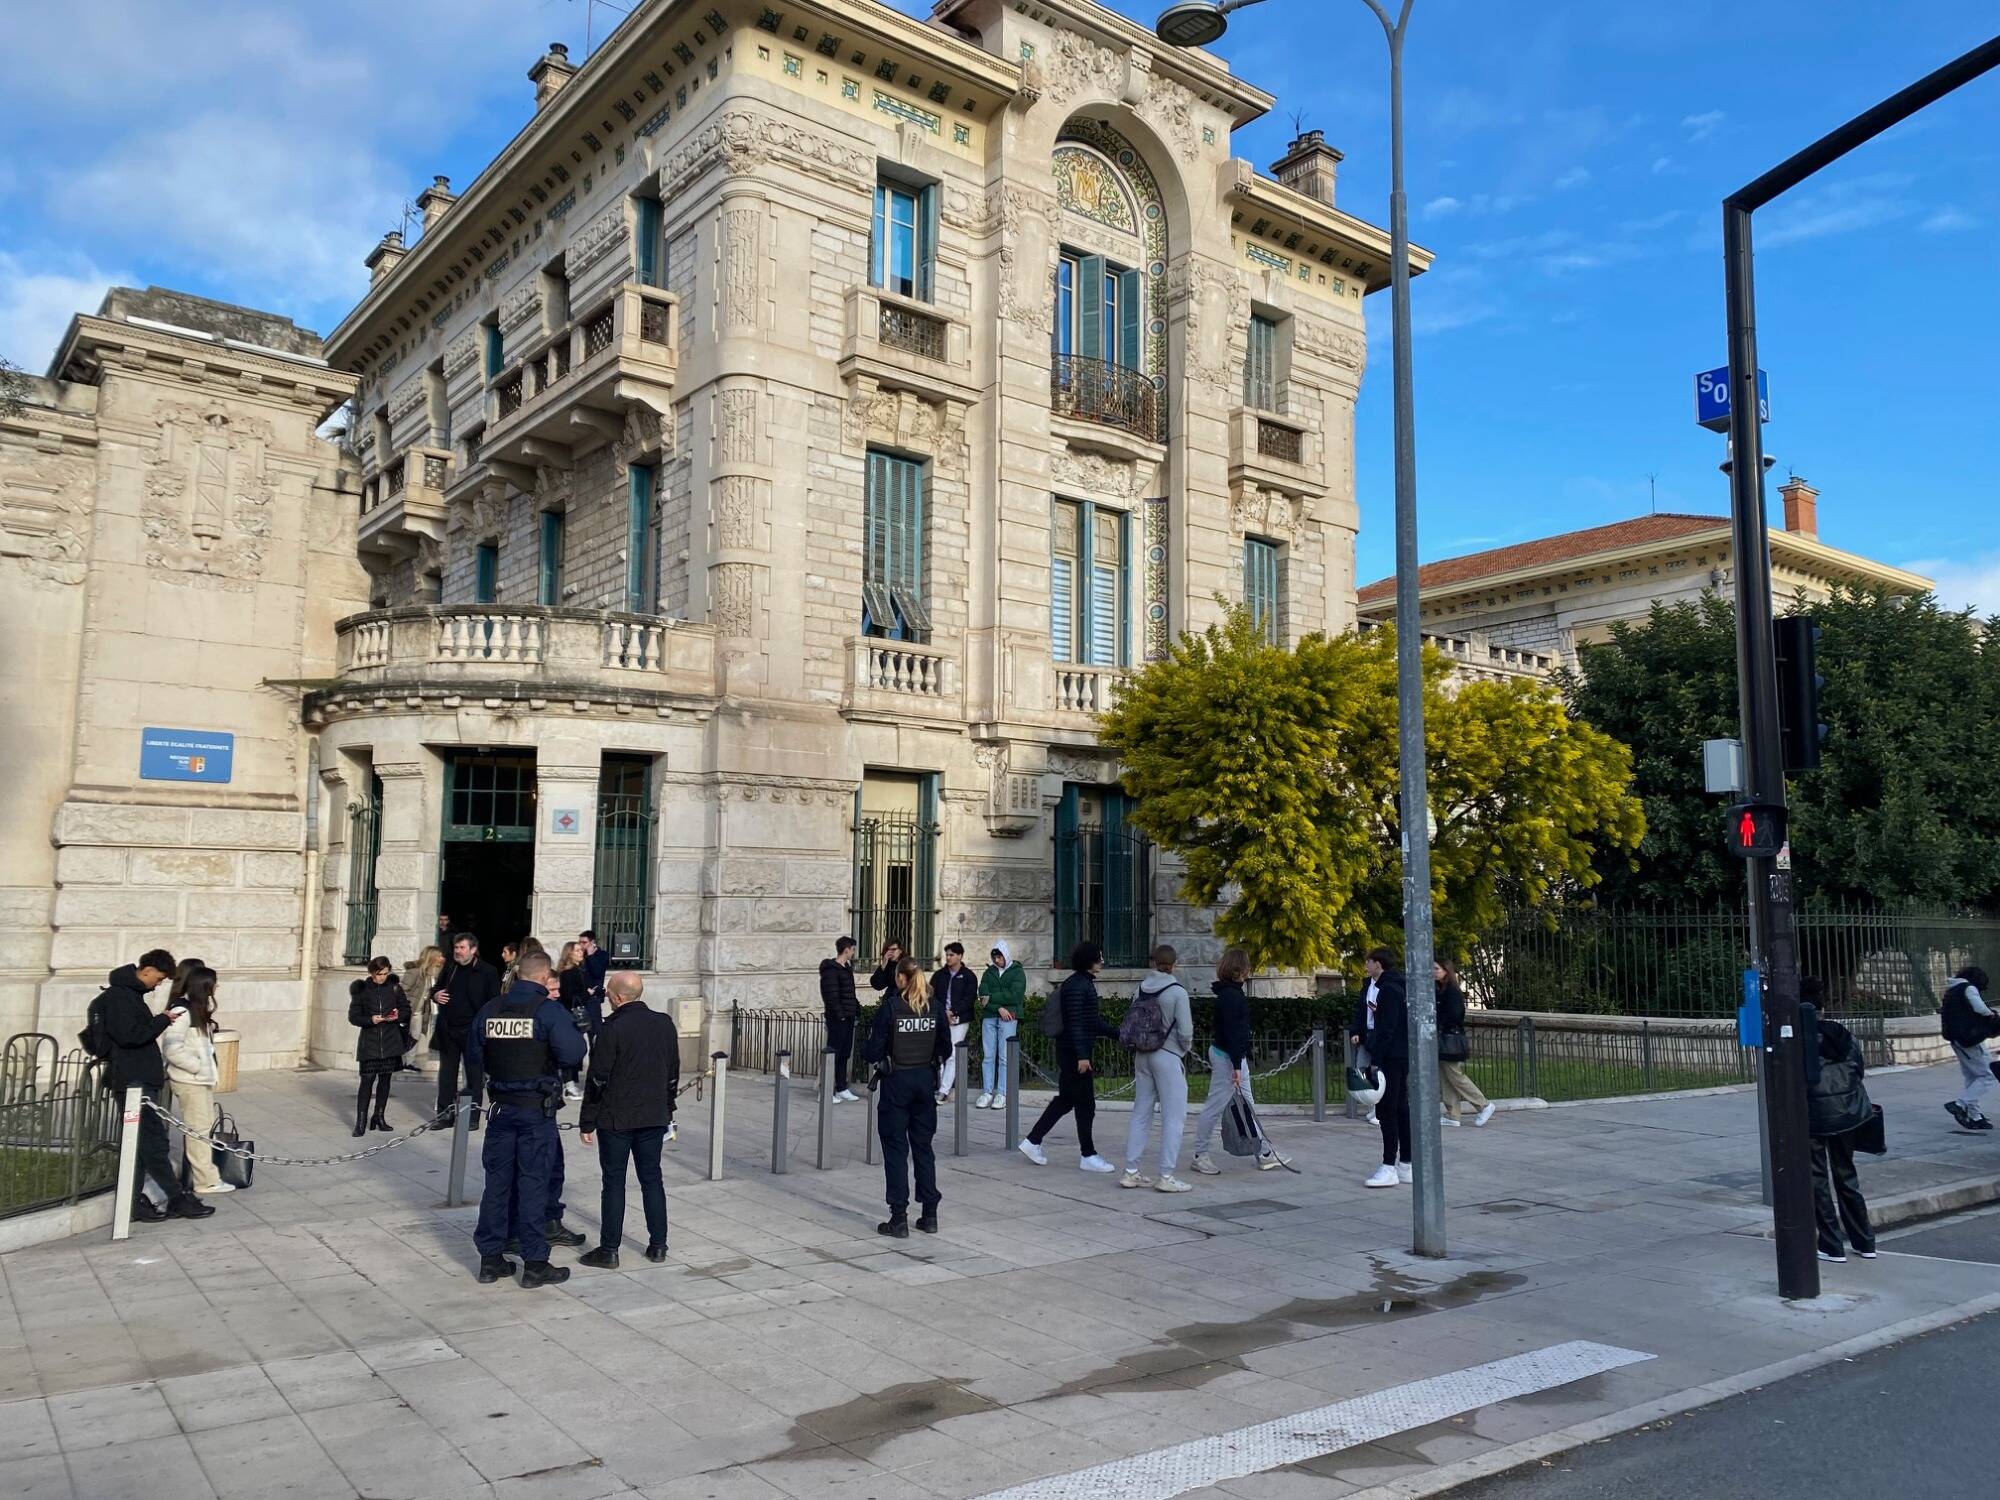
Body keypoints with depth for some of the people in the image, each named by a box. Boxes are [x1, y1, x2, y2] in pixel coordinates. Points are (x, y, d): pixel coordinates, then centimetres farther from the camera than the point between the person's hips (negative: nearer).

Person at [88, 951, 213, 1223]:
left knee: (142, 1143, 12)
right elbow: (129, 1035, -22)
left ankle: (135, 1203, 16)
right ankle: (178, 1200, -1)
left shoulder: (130, 993, 17)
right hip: (133, 1079, -10)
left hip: (140, 1079, 10)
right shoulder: (119, 996, -14)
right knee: (155, 1141, -5)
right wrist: (163, 1020, -14)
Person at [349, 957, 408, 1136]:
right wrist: (370, 1020, -17)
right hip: (369, 1040, -2)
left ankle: (379, 1116, 20)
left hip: (391, 1040, 2)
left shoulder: (394, 987, 3)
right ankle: (361, 1121, -5)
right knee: (367, 1079, -8)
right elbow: (353, 1016, 0)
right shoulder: (362, 990, -2)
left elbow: (406, 1009, 10)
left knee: (385, 1078, 8)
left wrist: (398, 1016, -11)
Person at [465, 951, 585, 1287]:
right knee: (533, 1183, 1)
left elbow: (473, 1060, 11)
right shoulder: (549, 1010, -13)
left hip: (502, 1107, 5)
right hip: (538, 1108, -4)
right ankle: (535, 1263, 6)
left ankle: (490, 1259, 19)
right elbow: (572, 1054, -20)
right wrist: (572, 1031, -2)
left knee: (497, 1180, 12)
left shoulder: (489, 1010, 3)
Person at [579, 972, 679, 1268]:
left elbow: (597, 1079, -13)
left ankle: (609, 1250, 8)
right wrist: (667, 1109, 21)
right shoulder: (665, 1024, 3)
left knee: (614, 1182, 3)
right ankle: (658, 1245, 16)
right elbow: (673, 1073, 11)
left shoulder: (611, 1029, -15)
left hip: (615, 1120, -5)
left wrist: (587, 1121, -5)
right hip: (654, 1117, 5)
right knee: (651, 1178, 13)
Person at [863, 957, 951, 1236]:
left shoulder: (890, 1007, -12)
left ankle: (899, 1219, 4)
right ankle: (930, 1215, 17)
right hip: (926, 1080, 4)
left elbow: (874, 1050, -12)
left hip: (896, 1080, -4)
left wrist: (869, 1054, 9)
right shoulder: (935, 1007, 0)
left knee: (895, 1148, 4)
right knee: (923, 1146, 14)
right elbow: (945, 1048, 5)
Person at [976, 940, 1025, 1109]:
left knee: (1005, 1057, -5)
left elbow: (1015, 995, -10)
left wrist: (991, 998, -6)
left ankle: (1002, 1094, -2)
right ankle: (987, 1092, 5)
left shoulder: (1017, 972, 5)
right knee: (987, 1056, 1)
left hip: (1009, 1018, -4)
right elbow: (983, 996, 4)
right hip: (989, 1018, 4)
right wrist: (999, 1007, -11)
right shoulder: (988, 973, 17)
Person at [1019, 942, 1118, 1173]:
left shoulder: (1085, 983, 16)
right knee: (1085, 1104, -2)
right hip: (1073, 1052, -10)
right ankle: (1088, 1156, 7)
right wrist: (1082, 1055, -26)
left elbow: (1094, 1022, 22)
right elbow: (1074, 1022, -22)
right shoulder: (1075, 986, -16)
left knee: (1065, 1099, 14)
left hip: (1071, 1052, 10)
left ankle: (1033, 1141, 19)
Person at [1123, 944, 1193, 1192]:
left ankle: (1132, 1172, 16)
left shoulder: (1141, 988, 3)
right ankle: (1166, 1176, 1)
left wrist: (1137, 1048, 13)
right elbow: (1185, 1030, -13)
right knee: (1173, 1117, 2)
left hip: (1142, 1056, 6)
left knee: (1140, 1114, 13)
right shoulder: (1177, 991, -12)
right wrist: (1183, 1050, 6)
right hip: (1168, 1056, -6)